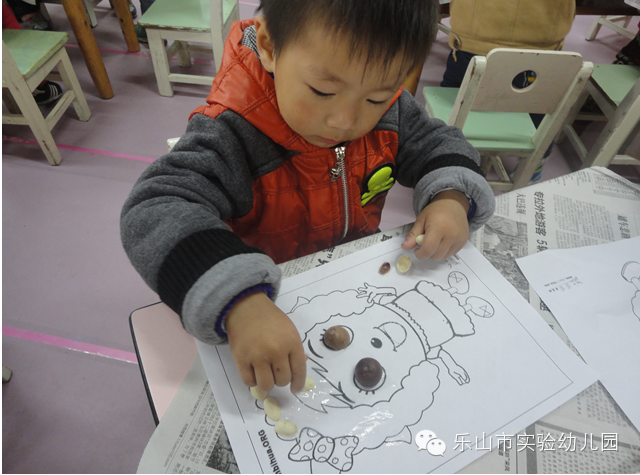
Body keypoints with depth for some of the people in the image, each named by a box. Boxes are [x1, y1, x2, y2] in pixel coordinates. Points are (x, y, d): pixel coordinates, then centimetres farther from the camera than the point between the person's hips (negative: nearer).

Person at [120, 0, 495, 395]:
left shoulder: (389, 111, -13)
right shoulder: (232, 135, -30)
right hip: (277, 296, -4)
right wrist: (240, 305, -54)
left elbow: (435, 142, 2)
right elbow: (154, 213, -38)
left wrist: (452, 197, -21)